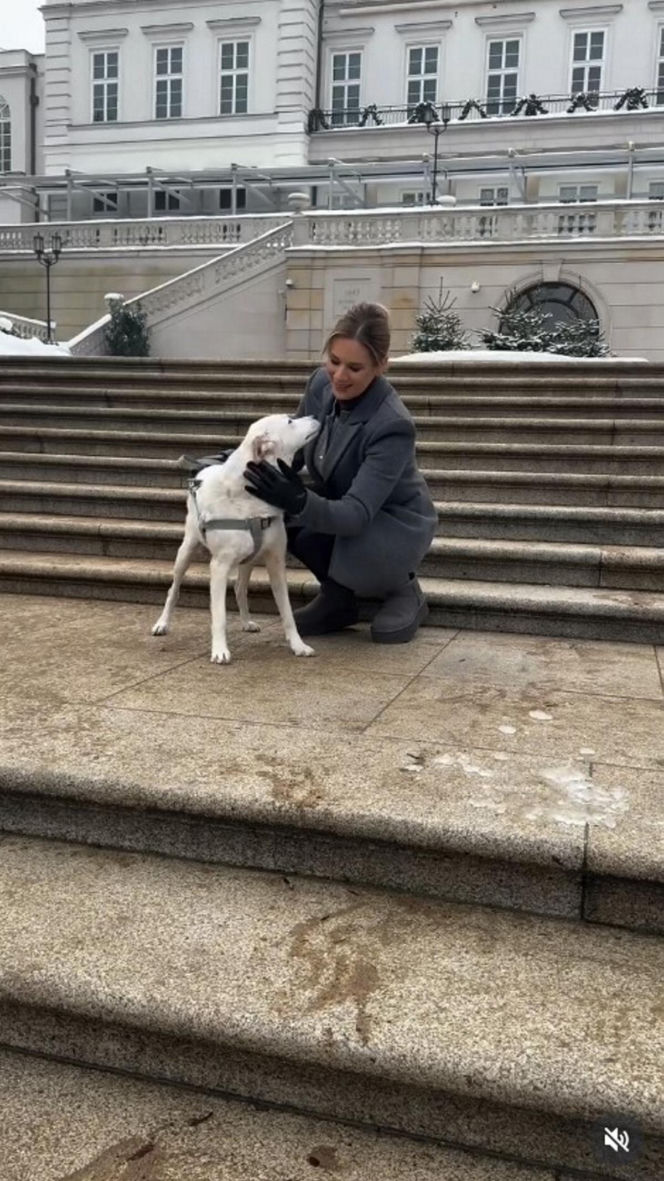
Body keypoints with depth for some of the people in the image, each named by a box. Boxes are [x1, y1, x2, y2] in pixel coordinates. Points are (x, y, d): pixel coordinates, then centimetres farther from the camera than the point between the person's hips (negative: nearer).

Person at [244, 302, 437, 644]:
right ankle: (337, 597, 3)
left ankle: (402, 588, -2)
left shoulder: (392, 426, -33)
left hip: (392, 523, -6)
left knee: (311, 537, -33)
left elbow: (358, 514, -37)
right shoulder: (322, 384, -14)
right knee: (274, 512, -21)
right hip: (339, 507, 6)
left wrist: (301, 502, -54)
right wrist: (252, 459, -21)